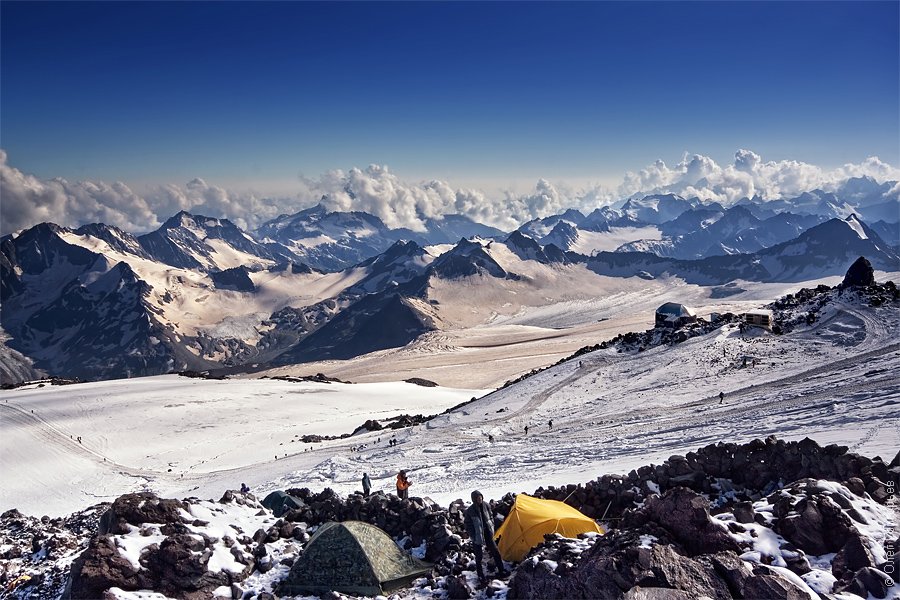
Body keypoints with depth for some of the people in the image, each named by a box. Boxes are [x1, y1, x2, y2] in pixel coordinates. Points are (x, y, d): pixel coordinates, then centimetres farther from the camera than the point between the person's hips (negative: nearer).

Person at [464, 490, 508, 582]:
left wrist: (492, 528, 6)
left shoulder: (485, 505, -5)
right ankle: (481, 576, 19)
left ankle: (501, 571, 27)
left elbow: (491, 517, 11)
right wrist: (473, 537, -10)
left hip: (487, 533, 4)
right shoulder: (470, 511, -18)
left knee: (495, 551, 11)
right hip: (478, 536, -4)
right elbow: (468, 526, -9)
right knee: (479, 557, 3)